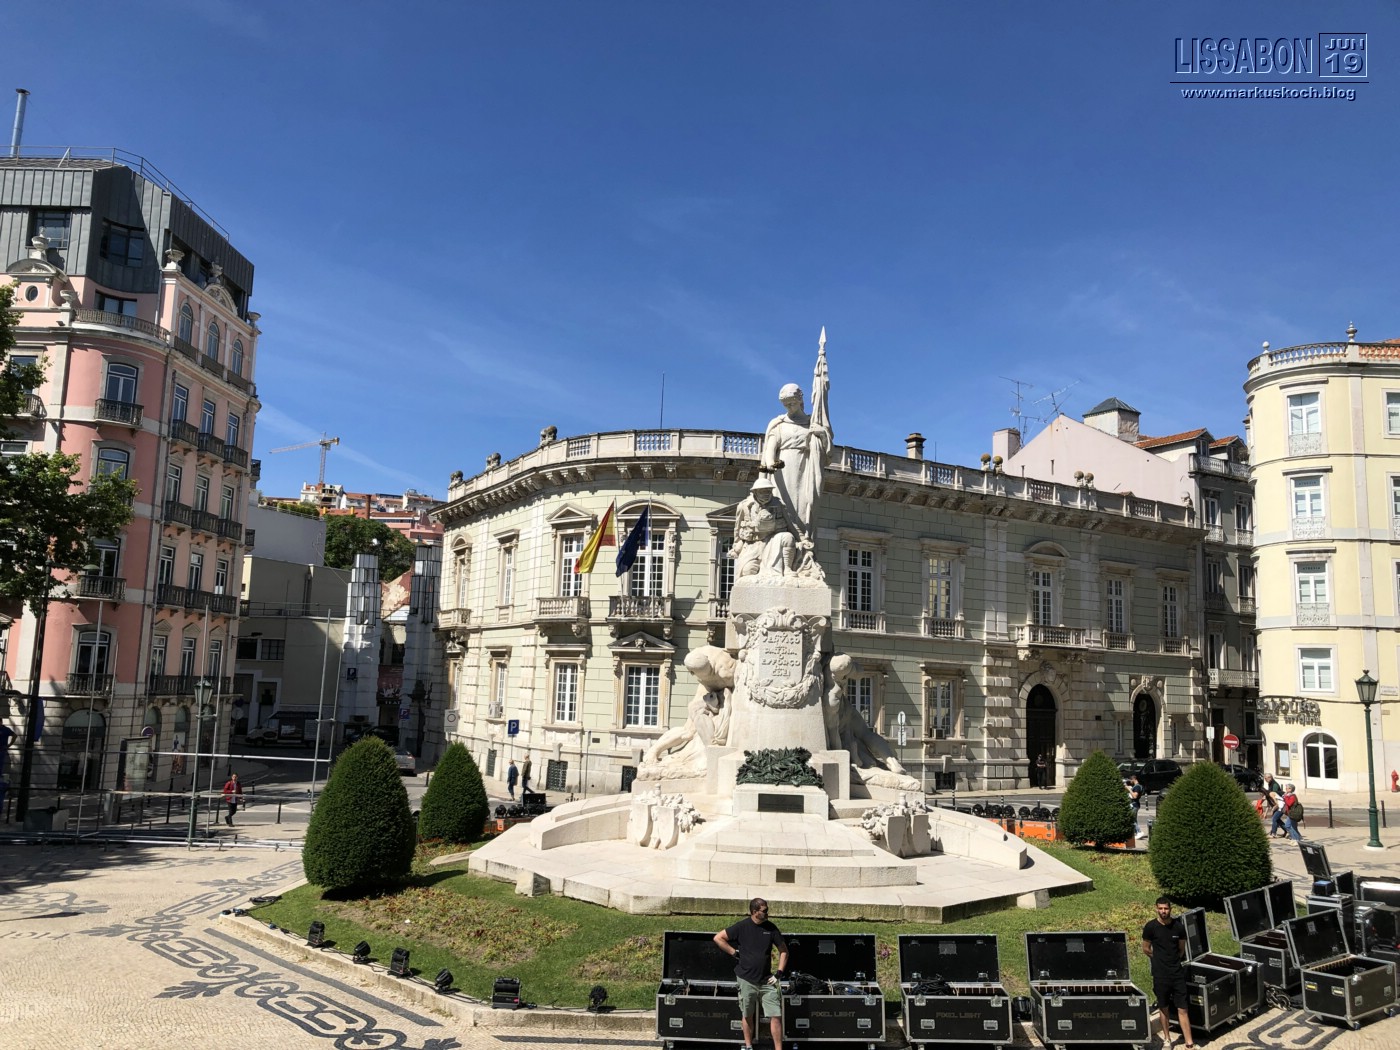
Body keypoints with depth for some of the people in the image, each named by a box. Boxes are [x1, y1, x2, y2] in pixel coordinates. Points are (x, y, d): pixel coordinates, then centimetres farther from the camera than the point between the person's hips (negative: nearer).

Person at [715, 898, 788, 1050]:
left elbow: (783, 951, 9)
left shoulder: (771, 928, 0)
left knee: (776, 1016, -5)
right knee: (748, 1016, 11)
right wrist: (735, 953, -5)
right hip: (746, 980, -1)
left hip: (767, 981, 1)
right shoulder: (742, 927, -6)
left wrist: (779, 973, 1)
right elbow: (718, 938, -2)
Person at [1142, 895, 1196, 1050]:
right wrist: (1161, 960, 8)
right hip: (1160, 974, -1)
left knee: (1182, 1009, 0)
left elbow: (1182, 949, 10)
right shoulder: (1151, 927, -9)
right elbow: (1146, 950, 2)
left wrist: (1173, 960, 8)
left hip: (1178, 972, 1)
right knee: (1164, 1008, 11)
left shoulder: (1178, 927, -4)